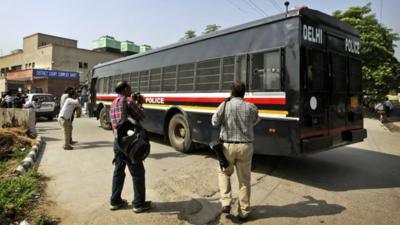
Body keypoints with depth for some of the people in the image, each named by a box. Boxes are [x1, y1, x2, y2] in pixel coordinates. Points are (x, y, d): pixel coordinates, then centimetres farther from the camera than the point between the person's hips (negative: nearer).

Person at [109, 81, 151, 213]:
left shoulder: (113, 104, 16)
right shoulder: (128, 101, -10)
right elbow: (141, 117, -6)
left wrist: (136, 104, 16)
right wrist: (140, 104, 9)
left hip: (117, 141, 8)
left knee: (118, 171, 16)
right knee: (138, 173, 2)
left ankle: (115, 201, 24)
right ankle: (139, 204, 9)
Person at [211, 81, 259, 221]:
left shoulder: (224, 106, -8)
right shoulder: (251, 107, -4)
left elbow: (215, 123, 5)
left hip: (227, 146, -1)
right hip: (245, 146, 1)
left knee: (224, 173, 24)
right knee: (244, 179, 14)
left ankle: (226, 202, 12)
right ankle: (244, 212, 24)